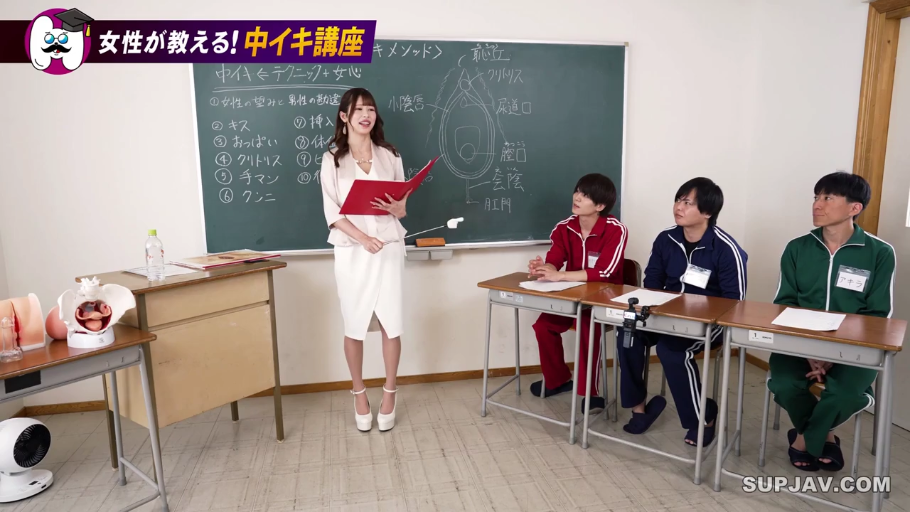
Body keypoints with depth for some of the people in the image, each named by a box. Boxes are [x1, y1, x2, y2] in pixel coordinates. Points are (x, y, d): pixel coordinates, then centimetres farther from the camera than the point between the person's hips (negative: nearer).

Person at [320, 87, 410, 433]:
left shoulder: (390, 155, 9)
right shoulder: (332, 159, 3)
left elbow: (403, 209, 8)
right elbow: (332, 213, -5)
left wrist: (393, 206, -15)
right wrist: (362, 238, -18)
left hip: (389, 248, 1)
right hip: (351, 251, -1)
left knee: (391, 324, 2)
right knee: (354, 326, 6)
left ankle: (389, 392, 19)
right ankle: (359, 394, 23)